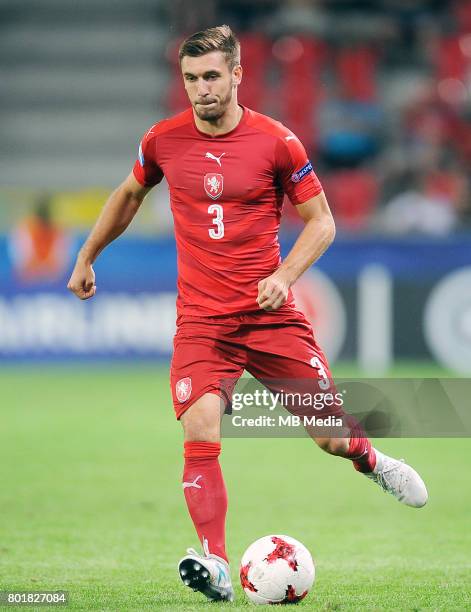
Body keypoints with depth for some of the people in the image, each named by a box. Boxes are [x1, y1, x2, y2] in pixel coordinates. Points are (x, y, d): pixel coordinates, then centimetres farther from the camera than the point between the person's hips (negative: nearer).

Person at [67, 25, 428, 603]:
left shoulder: (276, 142, -6)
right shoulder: (164, 140, 1)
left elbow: (320, 221, 2)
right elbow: (129, 194, 22)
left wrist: (284, 274, -14)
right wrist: (86, 257, 25)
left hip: (271, 315, -1)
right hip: (200, 319, 1)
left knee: (330, 435, 1)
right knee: (200, 435, -20)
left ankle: (368, 458, 38)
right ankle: (215, 565, -20)